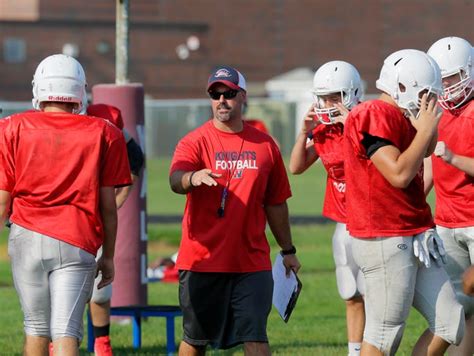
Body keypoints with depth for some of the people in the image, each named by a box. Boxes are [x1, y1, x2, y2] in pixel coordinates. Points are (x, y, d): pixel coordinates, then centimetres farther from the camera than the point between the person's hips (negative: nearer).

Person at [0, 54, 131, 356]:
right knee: (66, 331, -6)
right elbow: (107, 205, 4)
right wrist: (109, 256, 14)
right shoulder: (103, 134, 3)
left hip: (27, 236, 1)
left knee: (37, 327, 15)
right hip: (77, 242, -1)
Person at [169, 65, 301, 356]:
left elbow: (275, 203, 16)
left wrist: (288, 250, 19)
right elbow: (176, 180, -23)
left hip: (252, 261, 1)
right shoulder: (195, 142, -2)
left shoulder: (264, 145, 8)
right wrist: (193, 177, -46)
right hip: (203, 259, -1)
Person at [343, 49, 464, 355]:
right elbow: (399, 174, -22)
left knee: (450, 325, 8)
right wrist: (426, 130, -11)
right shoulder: (374, 116, -13)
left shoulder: (401, 118, 15)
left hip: (416, 239, 10)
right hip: (387, 242, -10)